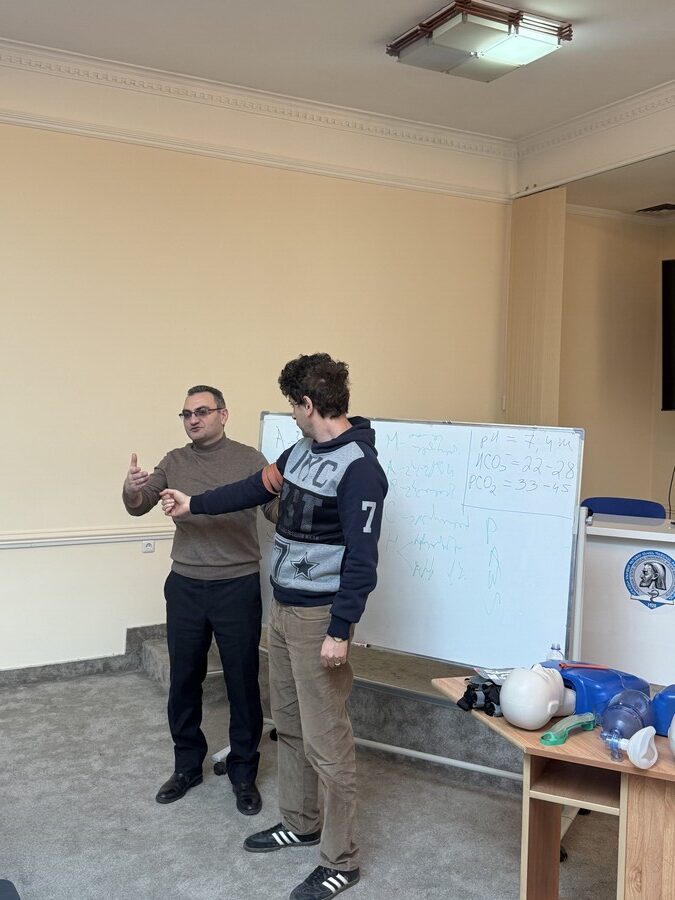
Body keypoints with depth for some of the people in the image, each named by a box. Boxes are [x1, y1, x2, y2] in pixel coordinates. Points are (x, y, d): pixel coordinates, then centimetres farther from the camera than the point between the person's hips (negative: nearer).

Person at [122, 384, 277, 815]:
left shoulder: (249, 459, -4)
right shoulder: (174, 462, 6)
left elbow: (278, 510, -8)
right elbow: (140, 506, -1)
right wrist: (132, 489, -25)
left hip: (238, 587, -3)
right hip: (185, 588, 3)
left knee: (242, 683, 6)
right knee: (184, 682, 13)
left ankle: (244, 774, 23)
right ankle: (187, 766, 32)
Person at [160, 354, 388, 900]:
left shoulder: (359, 468, -19)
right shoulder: (301, 452, 8)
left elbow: (362, 560, -21)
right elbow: (257, 488, 24)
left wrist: (341, 631, -21)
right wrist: (194, 505, 33)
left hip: (319, 618, -9)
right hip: (283, 609, 9)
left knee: (326, 739, -1)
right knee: (289, 724, 20)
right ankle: (300, 824, 37)